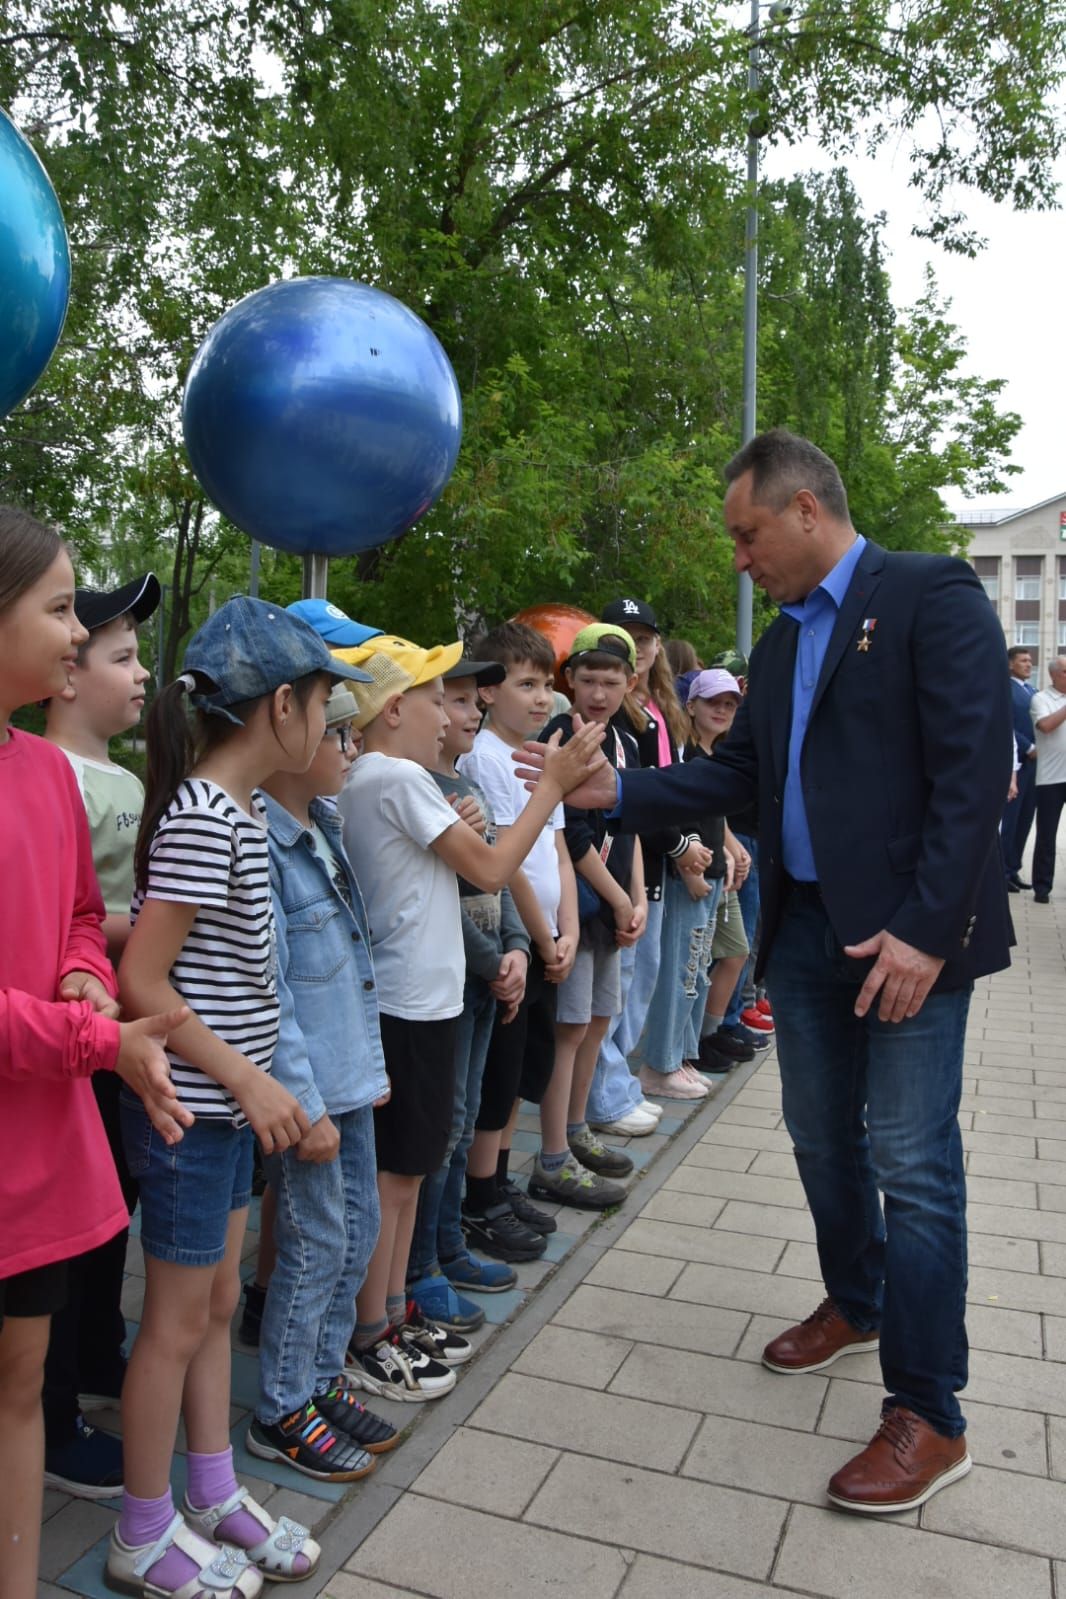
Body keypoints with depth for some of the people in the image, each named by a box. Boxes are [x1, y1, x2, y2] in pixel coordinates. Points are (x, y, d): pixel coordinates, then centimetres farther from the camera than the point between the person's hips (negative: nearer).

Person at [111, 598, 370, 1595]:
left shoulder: (235, 808, 6)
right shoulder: (203, 818, -23)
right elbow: (138, 981, -23)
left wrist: (251, 1081, 10)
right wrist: (248, 1078, -19)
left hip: (227, 1100, 9)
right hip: (189, 1106, -9)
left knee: (217, 1300, 20)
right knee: (178, 1318, 8)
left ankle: (214, 1496, 39)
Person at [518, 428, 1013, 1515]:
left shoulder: (930, 597, -9)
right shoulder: (781, 641, 15)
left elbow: (975, 766, -16)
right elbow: (736, 776, 15)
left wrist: (926, 928, -21)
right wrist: (616, 793, 3)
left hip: (907, 934, -7)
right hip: (804, 928, 8)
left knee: (911, 1160, -2)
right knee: (822, 1136, 18)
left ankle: (929, 1416, 13)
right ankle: (856, 1304, 41)